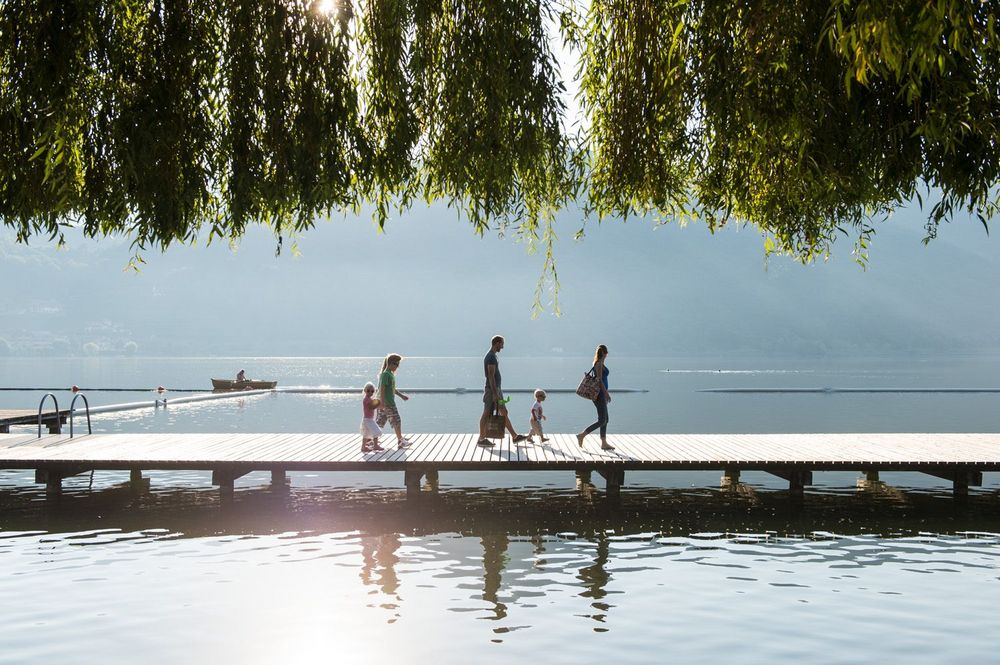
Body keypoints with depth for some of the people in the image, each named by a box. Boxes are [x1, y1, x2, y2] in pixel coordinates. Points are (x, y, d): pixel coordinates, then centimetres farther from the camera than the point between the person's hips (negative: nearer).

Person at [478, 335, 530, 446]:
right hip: (492, 390, -10)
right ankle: (481, 439, 3)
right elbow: (491, 376, -22)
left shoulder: (492, 356, 16)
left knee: (504, 413, 9)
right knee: (487, 414, -3)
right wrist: (494, 393, -24)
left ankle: (515, 437, 11)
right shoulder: (491, 357, -16)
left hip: (496, 389, 10)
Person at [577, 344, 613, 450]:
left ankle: (604, 443, 13)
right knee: (602, 420, -9)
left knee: (605, 420, 11)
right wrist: (606, 393, -18)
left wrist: (606, 392, 24)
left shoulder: (599, 363, 14)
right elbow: (600, 380, -19)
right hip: (600, 394, -10)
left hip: (601, 394, 10)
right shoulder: (599, 363, -14)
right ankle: (581, 435, -8)